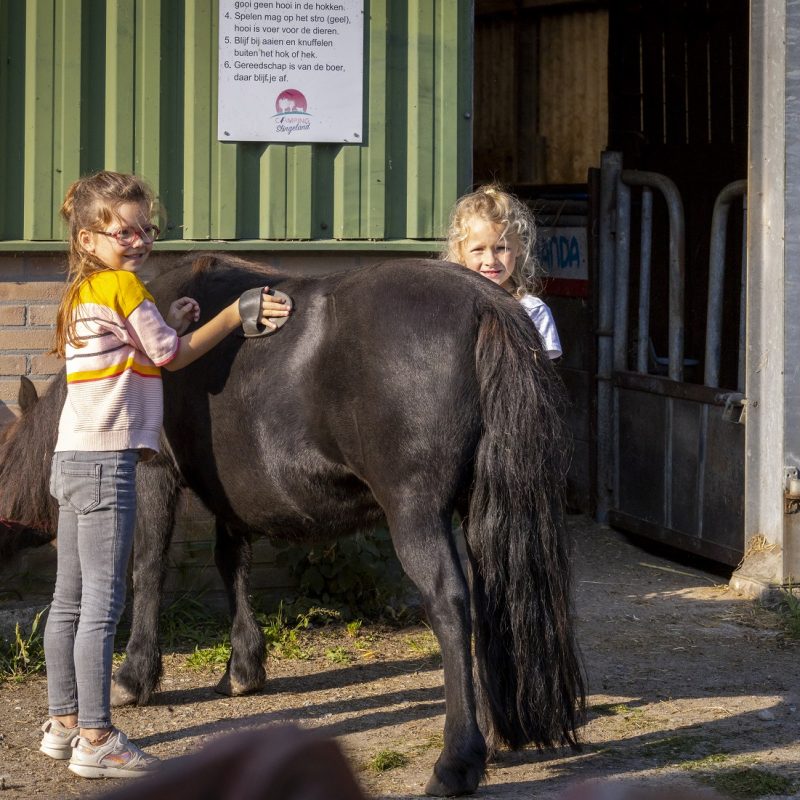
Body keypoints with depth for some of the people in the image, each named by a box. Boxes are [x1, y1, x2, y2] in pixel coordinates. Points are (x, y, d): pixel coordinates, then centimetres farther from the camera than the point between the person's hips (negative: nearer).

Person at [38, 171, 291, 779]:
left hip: (74, 458, 10)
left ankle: (64, 724, 21)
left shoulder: (83, 292, 17)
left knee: (70, 600, 13)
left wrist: (167, 324, 9)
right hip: (105, 461, -10)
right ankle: (96, 740, -6)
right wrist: (238, 313, 0)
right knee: (103, 603, -7)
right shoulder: (121, 285, -10)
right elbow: (173, 357, -4)